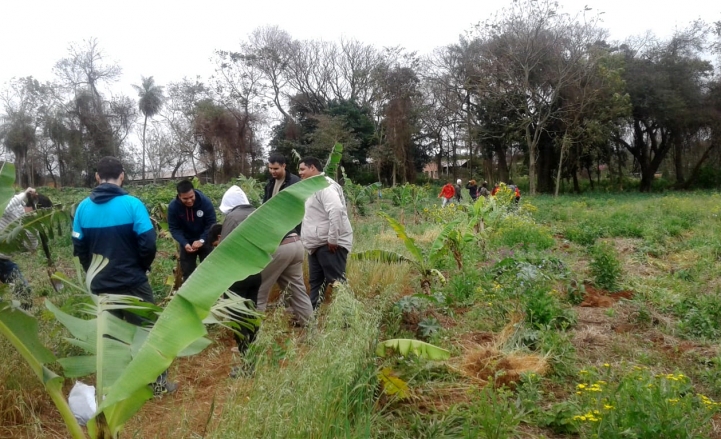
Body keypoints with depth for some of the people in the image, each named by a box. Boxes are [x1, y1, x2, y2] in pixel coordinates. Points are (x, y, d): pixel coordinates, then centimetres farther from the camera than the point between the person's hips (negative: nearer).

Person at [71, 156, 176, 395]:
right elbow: (148, 244, -16)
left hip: (100, 285, 4)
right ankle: (159, 383, 17)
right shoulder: (132, 204, -14)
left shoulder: (83, 207, -1)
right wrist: (141, 267, 3)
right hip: (132, 282, -4)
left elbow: (78, 248, 5)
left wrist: (94, 273, 17)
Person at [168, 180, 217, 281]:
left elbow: (211, 224, -17)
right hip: (186, 243, 1)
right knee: (187, 272, 7)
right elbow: (174, 228, -13)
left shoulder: (205, 201, -22)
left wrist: (201, 240, -28)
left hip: (204, 241, -1)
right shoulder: (173, 206, -19)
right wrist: (184, 243, -27)